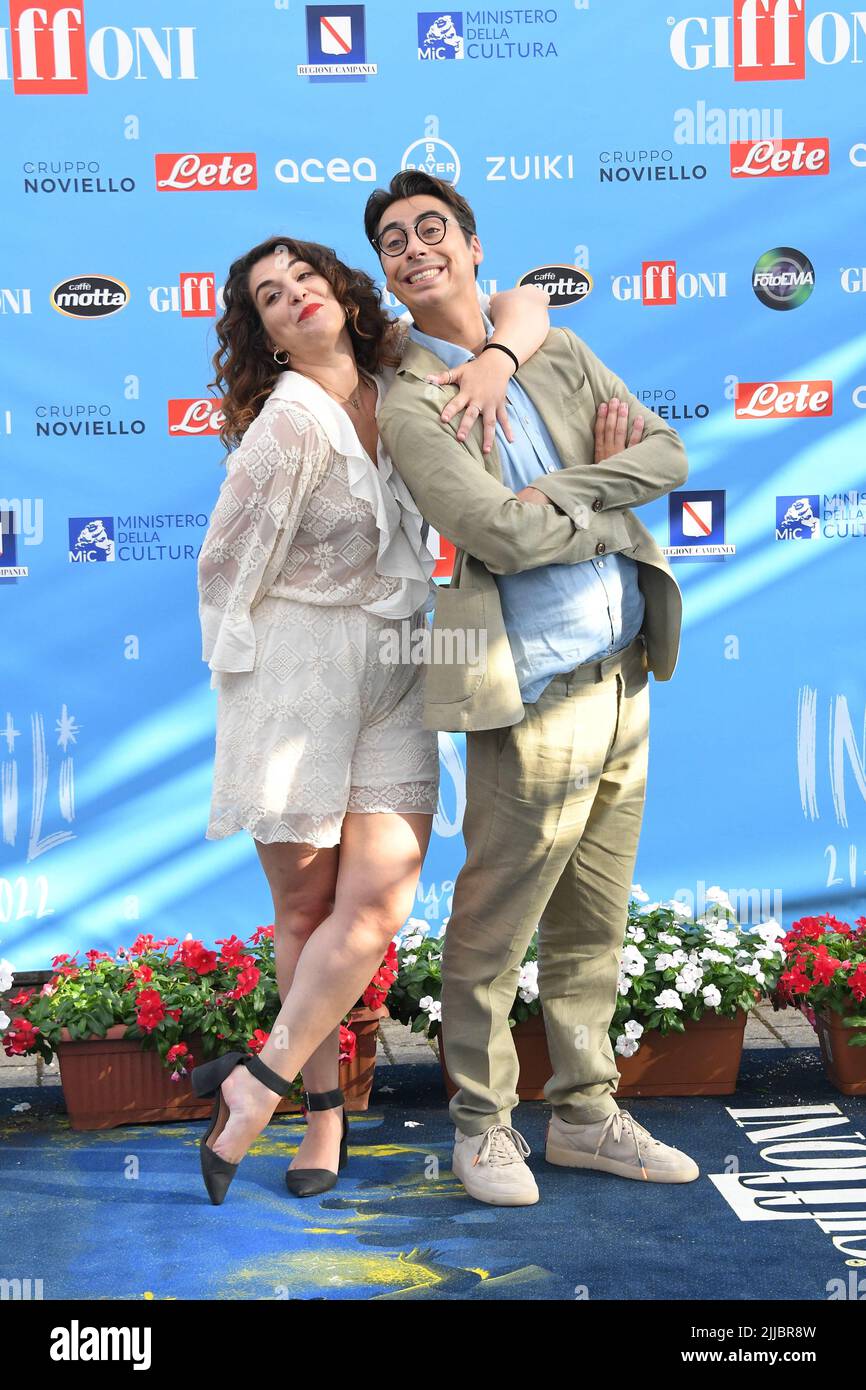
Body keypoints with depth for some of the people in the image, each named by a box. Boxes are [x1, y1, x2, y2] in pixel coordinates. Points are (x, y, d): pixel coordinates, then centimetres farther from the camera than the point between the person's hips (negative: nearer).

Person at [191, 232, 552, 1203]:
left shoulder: (404, 374, 4)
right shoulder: (287, 426, -13)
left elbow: (525, 304, 7)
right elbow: (225, 567, -7)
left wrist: (496, 363, -14)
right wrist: (247, 682, 4)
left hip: (395, 681, 4)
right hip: (296, 675, -4)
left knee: (375, 907, -8)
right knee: (304, 909, 5)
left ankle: (259, 1079, 9)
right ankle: (322, 1107, 24)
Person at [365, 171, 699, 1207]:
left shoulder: (556, 351, 14)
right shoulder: (407, 401, -6)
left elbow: (669, 453, 6)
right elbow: (503, 534, -19)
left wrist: (564, 490, -9)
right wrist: (612, 504, -3)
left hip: (625, 679, 7)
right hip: (536, 701, -6)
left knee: (593, 928, 16)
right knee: (492, 933, 4)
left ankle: (585, 1116, 30)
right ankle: (482, 1124, 24)